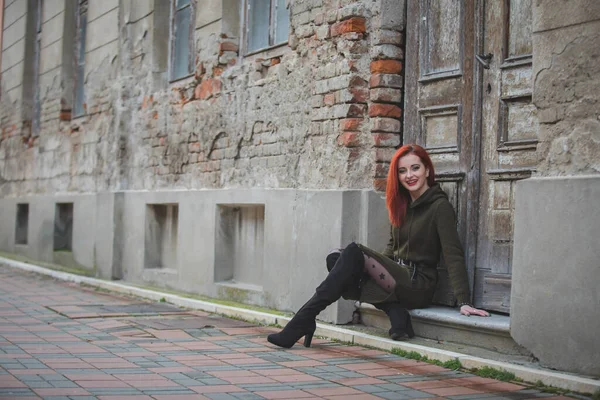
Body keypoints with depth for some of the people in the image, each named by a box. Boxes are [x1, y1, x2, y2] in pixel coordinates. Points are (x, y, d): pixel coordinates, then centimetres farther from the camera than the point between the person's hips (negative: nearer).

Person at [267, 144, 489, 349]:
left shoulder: (439, 206, -7)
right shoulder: (401, 204, 15)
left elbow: (453, 255, -14)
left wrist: (464, 302, -22)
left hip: (418, 286, -8)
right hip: (398, 276, 8)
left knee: (353, 252, -24)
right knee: (335, 258, -12)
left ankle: (303, 320, -24)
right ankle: (395, 312, -17)